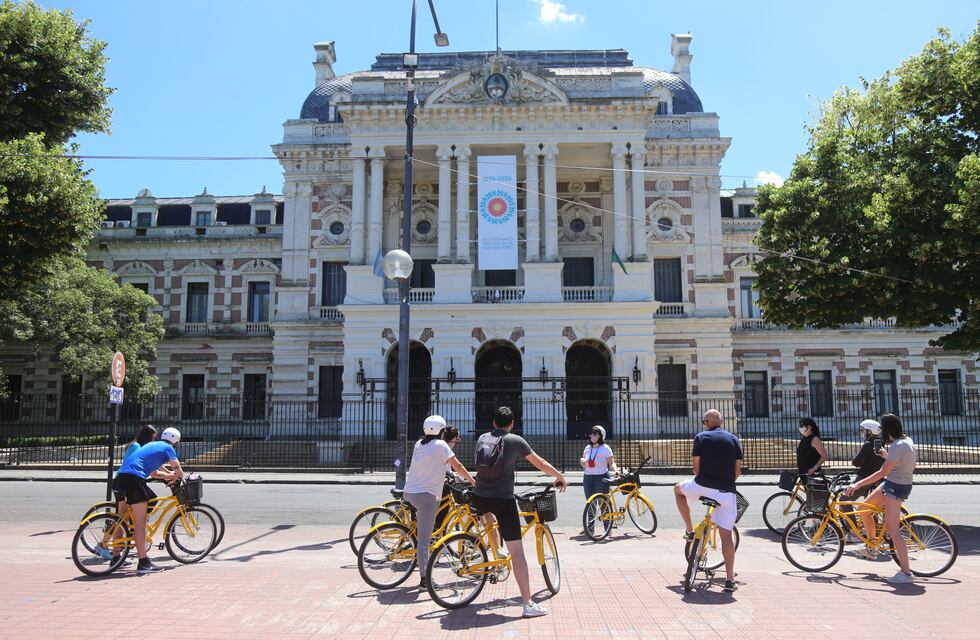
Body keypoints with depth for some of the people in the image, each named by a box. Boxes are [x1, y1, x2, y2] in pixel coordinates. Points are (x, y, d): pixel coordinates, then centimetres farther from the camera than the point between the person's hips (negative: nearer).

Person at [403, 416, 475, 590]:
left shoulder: (419, 444, 12)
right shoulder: (441, 445, -7)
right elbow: (458, 466, -3)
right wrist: (472, 481, 8)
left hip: (409, 492, 7)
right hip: (426, 495, -6)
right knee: (424, 541, -4)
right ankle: (424, 579, -2)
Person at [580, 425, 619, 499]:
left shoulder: (605, 448, -5)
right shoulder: (587, 448, 9)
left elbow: (611, 463, -4)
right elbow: (584, 465, 19)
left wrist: (615, 470, -24)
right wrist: (582, 461, -4)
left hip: (602, 478, -5)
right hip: (588, 478, 5)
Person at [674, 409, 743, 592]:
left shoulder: (701, 437, 2)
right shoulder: (734, 439, 9)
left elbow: (696, 466, 2)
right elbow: (738, 470, 10)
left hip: (703, 486, -2)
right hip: (726, 491, 2)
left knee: (678, 489, 29)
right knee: (726, 534, 6)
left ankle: (689, 530, 26)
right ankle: (730, 579, 2)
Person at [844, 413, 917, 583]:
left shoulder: (898, 446, -23)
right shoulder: (907, 440, 7)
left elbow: (882, 472, -27)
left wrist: (858, 484, -28)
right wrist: (887, 457, 18)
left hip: (896, 487, -10)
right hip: (891, 483, 10)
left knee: (892, 530, -11)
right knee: (864, 508, 16)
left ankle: (906, 572, -7)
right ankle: (871, 548, 28)